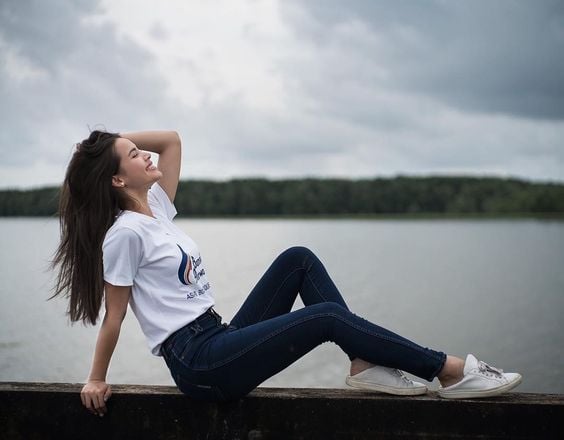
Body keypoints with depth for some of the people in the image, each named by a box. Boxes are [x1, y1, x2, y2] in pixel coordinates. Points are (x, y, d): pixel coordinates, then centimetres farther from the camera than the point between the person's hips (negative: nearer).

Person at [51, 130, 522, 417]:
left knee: (298, 259, 1)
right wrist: (96, 380, -1)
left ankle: (366, 363, -6)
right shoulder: (125, 232, -13)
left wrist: (114, 139, 13)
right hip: (199, 364, -10)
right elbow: (113, 316, -7)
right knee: (327, 316, -19)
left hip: (220, 341, 10)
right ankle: (451, 371, -12)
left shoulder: (155, 207, 12)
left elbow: (172, 140, 21)